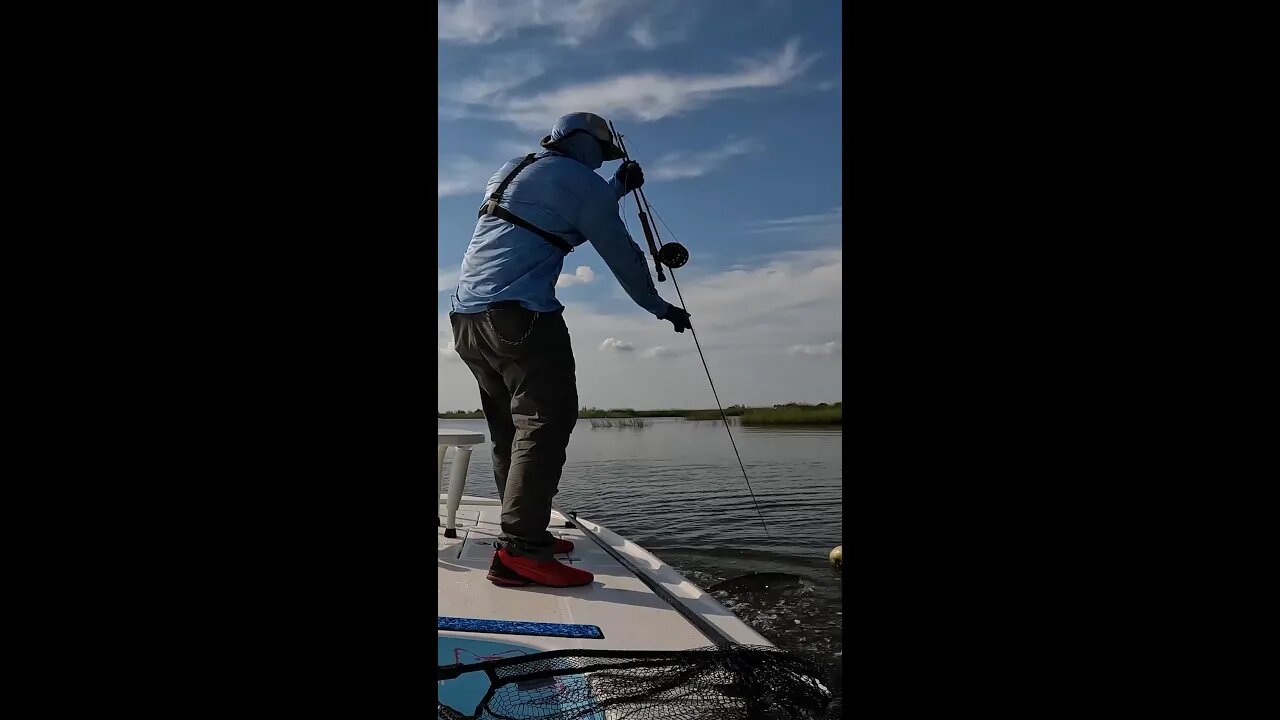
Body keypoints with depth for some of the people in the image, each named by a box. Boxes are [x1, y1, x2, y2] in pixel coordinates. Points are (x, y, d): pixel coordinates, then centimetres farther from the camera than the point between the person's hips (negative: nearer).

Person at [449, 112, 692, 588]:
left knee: (509, 429, 11)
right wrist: (661, 308, 15)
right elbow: (622, 254, 4)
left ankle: (524, 534, 15)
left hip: (466, 315, 9)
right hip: (519, 313, -9)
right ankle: (520, 551, -21)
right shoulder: (578, 178, 3)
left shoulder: (510, 170, 27)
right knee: (545, 421, -14)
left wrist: (619, 187, 42)